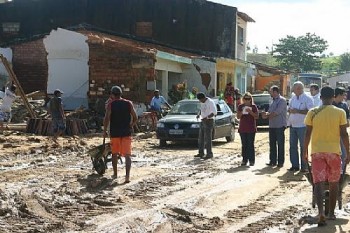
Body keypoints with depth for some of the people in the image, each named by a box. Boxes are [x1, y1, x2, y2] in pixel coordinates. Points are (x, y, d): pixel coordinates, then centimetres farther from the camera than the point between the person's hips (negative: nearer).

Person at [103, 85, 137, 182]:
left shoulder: (111, 104, -4)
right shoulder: (128, 103, 3)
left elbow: (106, 118, -12)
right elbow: (135, 118, 3)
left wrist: (105, 131, -2)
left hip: (114, 133, -1)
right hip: (126, 133, 1)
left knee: (114, 154, 17)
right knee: (127, 154, -4)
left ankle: (115, 173, 27)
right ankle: (127, 175, -19)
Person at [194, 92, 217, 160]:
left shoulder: (210, 102, -15)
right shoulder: (202, 102, 10)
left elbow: (215, 112, -20)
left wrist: (207, 117, -31)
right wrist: (199, 114, 6)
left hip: (209, 121, -9)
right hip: (203, 121, 9)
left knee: (207, 138, -9)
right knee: (201, 138, 11)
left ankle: (209, 154, -4)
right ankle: (201, 153, 19)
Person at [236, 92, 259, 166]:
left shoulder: (253, 106, 2)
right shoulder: (240, 106, 8)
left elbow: (257, 116, -2)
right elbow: (238, 117, 5)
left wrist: (251, 112, -17)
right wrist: (242, 112, -15)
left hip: (251, 129, -2)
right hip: (242, 129, 2)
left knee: (250, 145, -3)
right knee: (244, 145, 5)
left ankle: (251, 160, -1)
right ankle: (244, 160, 9)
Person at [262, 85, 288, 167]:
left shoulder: (282, 100, -9)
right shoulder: (273, 101, 17)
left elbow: (277, 112, -18)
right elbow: (270, 112, 17)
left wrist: (267, 115, -7)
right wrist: (266, 114, -6)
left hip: (280, 126, -8)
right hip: (272, 126, 8)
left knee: (280, 144, -2)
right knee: (272, 144, 9)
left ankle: (280, 162, 2)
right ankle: (273, 161, 15)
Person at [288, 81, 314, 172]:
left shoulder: (308, 98, -8)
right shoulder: (293, 98, 13)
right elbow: (289, 109, 20)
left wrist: (298, 111, -20)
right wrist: (290, 110, -4)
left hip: (302, 126, -6)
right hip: (292, 125, 7)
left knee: (303, 146, -1)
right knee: (293, 146, 7)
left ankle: (304, 166, 4)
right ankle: (295, 165, 14)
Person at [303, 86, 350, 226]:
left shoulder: (312, 113, -2)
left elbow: (308, 134, 0)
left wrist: (305, 152, 10)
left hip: (317, 151, 0)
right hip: (333, 151, 0)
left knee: (319, 182, -2)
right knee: (333, 183, 14)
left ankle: (321, 212, -20)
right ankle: (331, 213, 21)